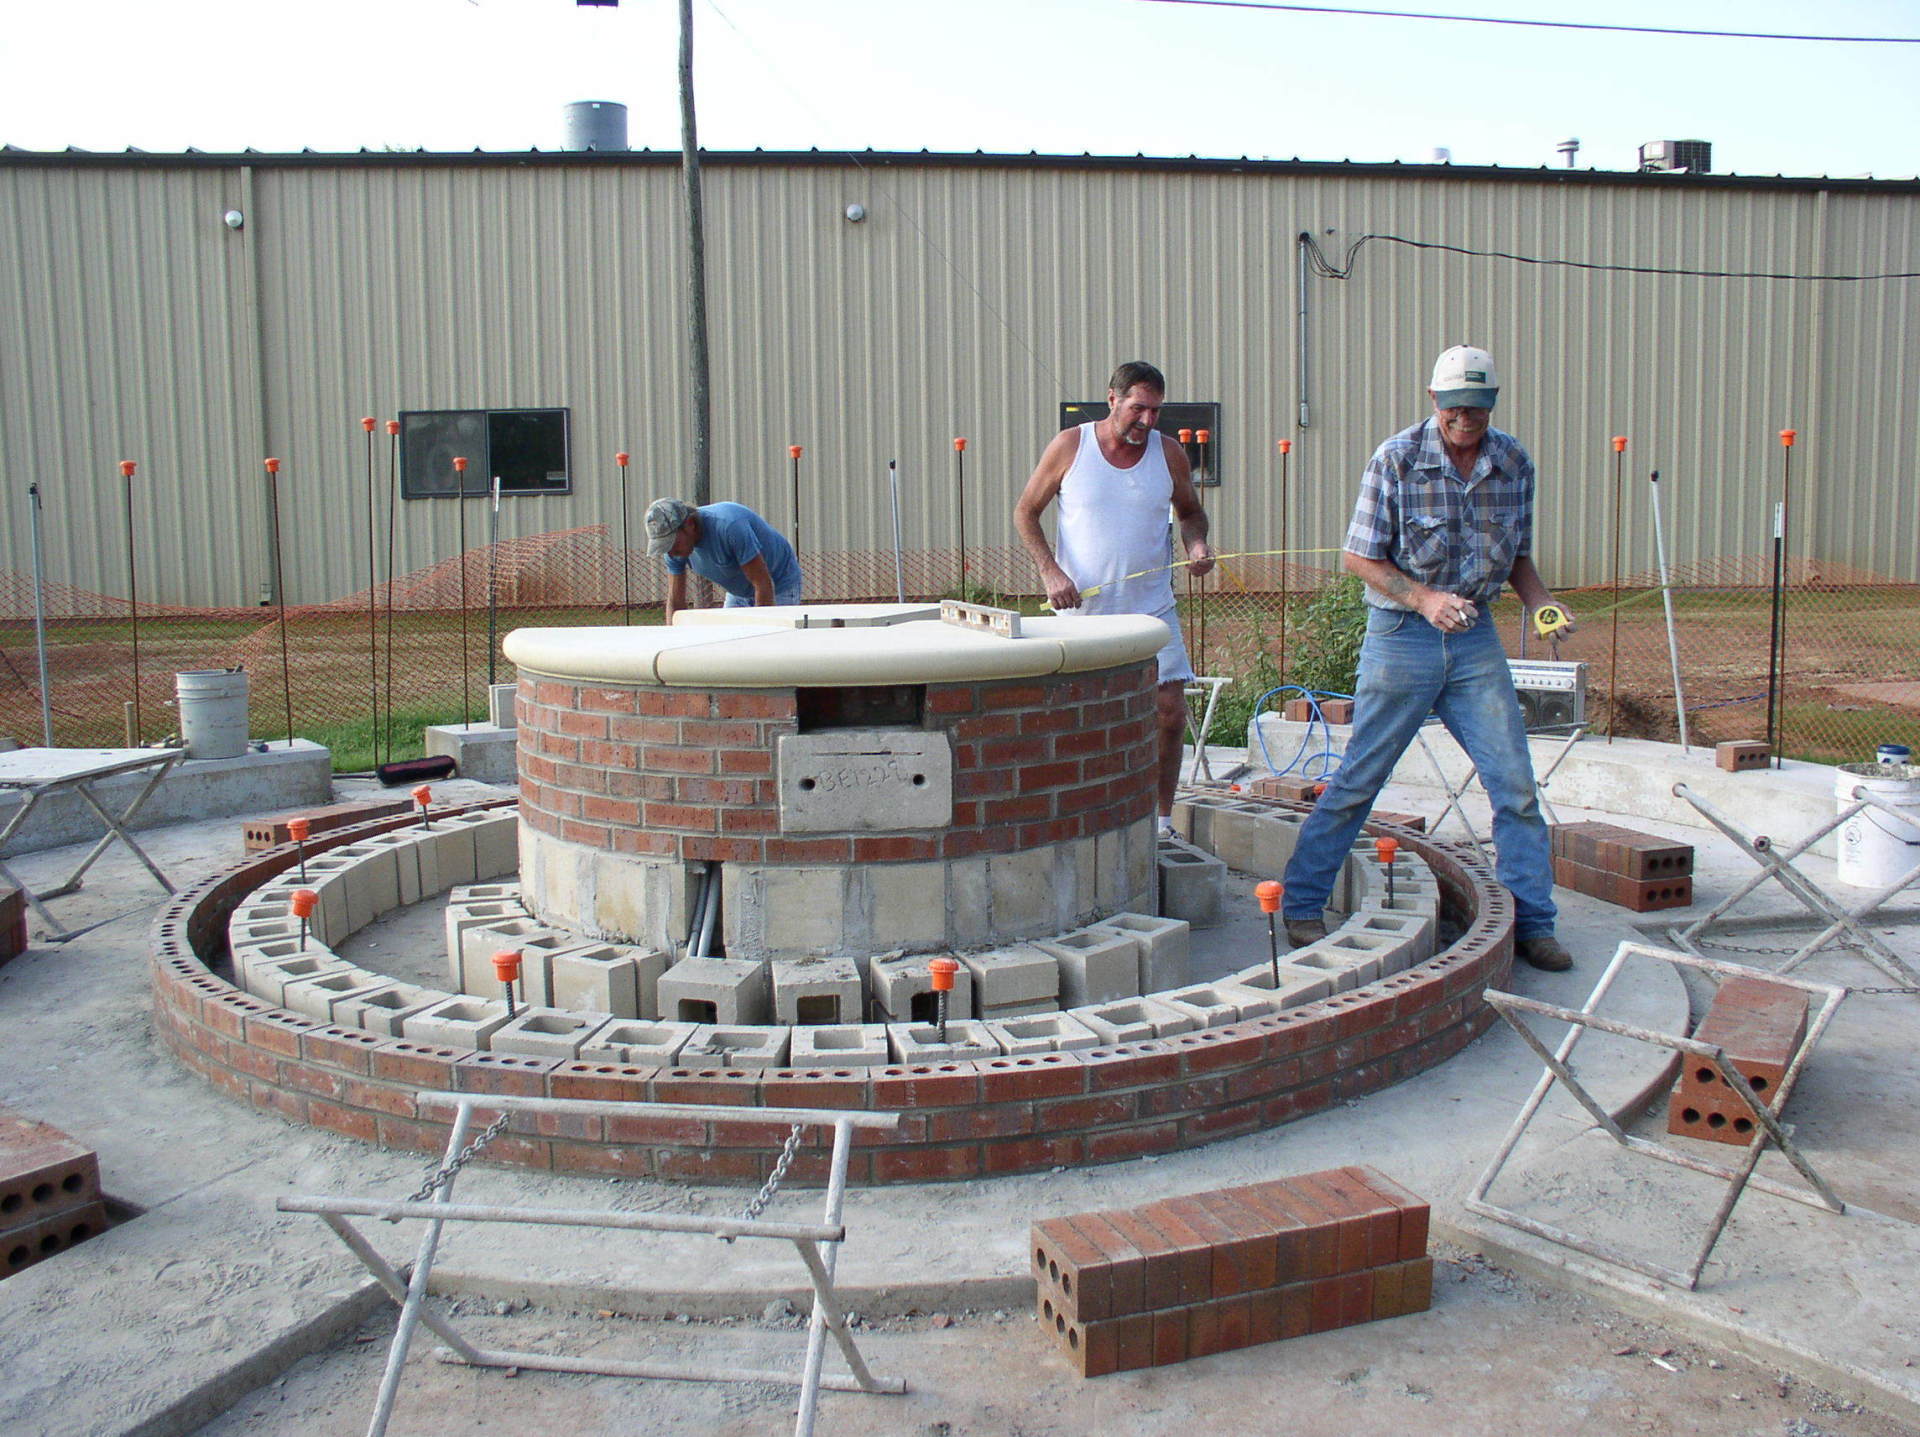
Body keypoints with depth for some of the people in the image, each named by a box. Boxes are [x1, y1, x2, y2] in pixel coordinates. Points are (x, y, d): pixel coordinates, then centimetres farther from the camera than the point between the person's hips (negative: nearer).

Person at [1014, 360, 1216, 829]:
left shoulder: (1168, 453, 3)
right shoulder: (1070, 446, -3)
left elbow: (1191, 512, 19)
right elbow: (1025, 512, 3)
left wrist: (1196, 544, -4)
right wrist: (1050, 571, -10)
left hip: (1152, 610, 2)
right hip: (1082, 610, -2)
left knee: (1170, 713, -3)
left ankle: (1161, 821, 11)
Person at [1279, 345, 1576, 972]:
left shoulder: (1514, 461, 3)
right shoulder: (1396, 459, -10)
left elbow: (1517, 556, 14)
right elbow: (1360, 556, -8)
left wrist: (1543, 604, -4)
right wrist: (1424, 598, -20)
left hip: (1476, 637, 4)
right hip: (1401, 636, -4)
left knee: (1515, 784, 1)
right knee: (1358, 779, 2)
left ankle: (1532, 924, 13)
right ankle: (1301, 904, 14)